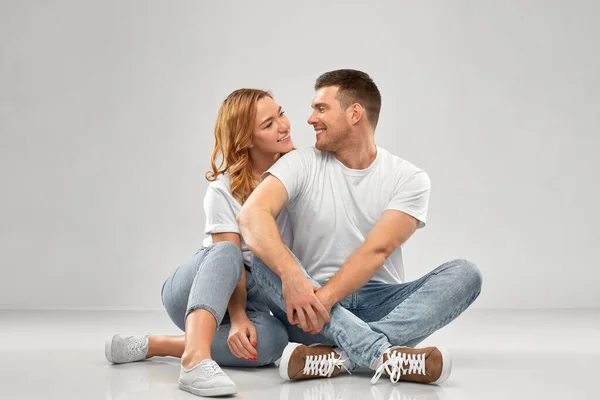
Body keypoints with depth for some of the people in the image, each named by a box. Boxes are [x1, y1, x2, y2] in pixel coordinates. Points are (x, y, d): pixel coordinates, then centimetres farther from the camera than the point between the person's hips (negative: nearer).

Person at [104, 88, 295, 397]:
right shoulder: (224, 190, -14)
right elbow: (230, 257, -22)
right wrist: (237, 318, -37)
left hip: (253, 295, 3)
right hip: (192, 289, -3)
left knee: (271, 339, -35)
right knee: (225, 253, -40)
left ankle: (155, 346, -25)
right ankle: (196, 357, -59)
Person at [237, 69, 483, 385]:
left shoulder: (409, 179, 0)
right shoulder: (302, 165, 1)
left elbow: (376, 251, -14)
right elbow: (251, 215, -18)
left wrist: (324, 298, -30)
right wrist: (291, 276, -37)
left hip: (379, 304, 1)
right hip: (313, 303, 0)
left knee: (464, 273, -21)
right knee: (266, 259, -28)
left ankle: (342, 356, -37)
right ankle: (383, 354, -44)